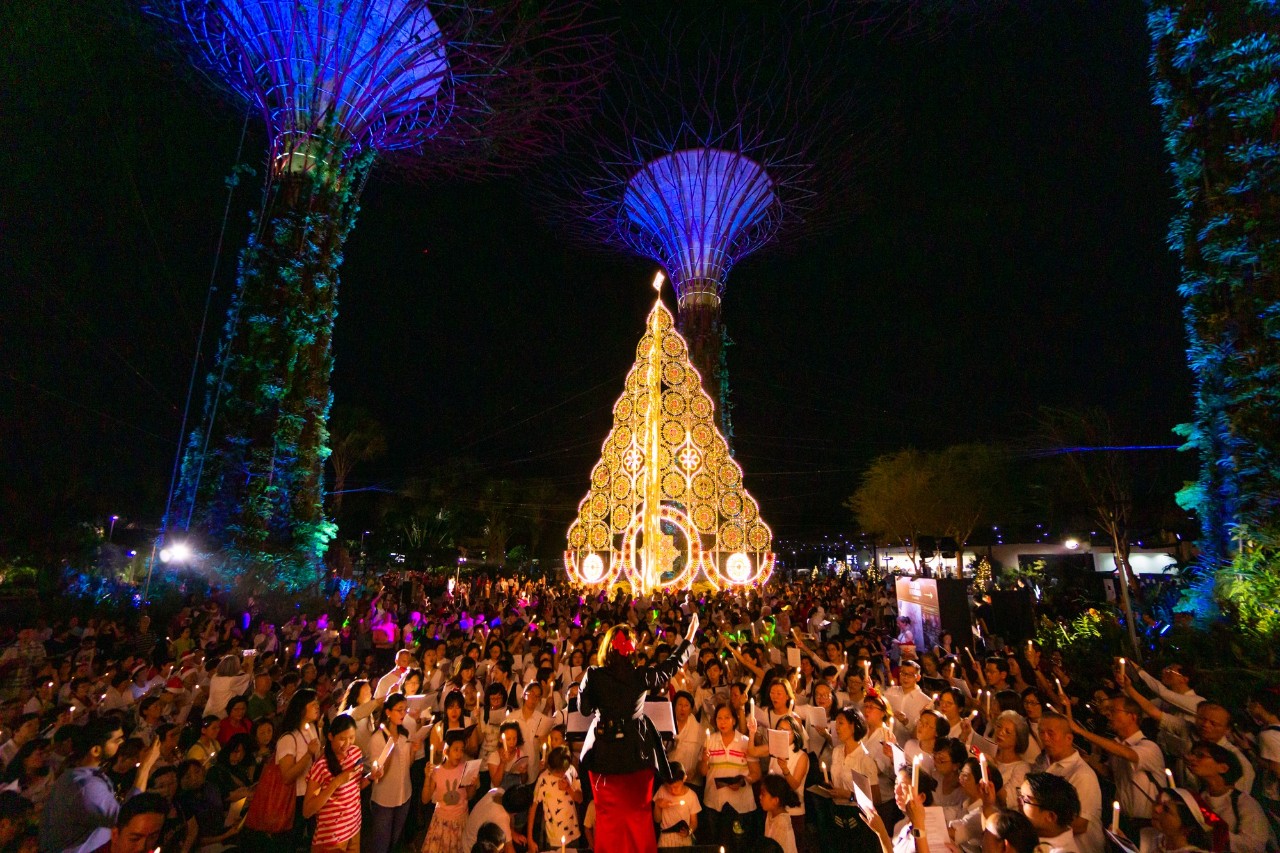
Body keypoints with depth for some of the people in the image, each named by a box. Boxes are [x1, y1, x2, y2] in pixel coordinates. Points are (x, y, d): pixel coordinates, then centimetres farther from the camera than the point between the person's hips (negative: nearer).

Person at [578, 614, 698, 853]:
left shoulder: (593, 675, -12)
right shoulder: (641, 676, -12)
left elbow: (584, 709, 0)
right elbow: (671, 666, 2)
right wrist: (689, 637, 13)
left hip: (605, 753, 0)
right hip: (636, 752, 0)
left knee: (609, 815, 17)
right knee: (639, 813, 18)